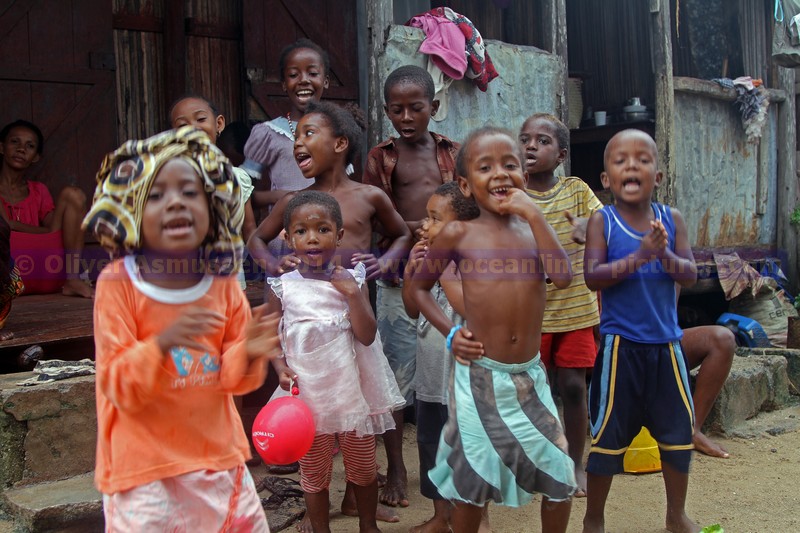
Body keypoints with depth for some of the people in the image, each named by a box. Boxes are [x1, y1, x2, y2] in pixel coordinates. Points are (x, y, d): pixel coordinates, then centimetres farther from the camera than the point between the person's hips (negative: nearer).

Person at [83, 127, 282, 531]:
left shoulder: (222, 283, -1)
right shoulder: (117, 284, -12)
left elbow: (232, 378, 4)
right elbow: (118, 386, -14)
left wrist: (248, 353, -19)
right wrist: (162, 344, -31)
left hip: (216, 451, 4)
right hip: (145, 461, -4)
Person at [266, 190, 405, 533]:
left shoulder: (351, 279, -5)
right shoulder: (283, 286, -6)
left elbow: (366, 335, -12)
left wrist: (353, 293, -22)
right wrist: (280, 367, -15)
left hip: (353, 390, 1)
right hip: (307, 394, -1)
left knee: (363, 468, 18)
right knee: (314, 474, 12)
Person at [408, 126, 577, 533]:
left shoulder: (533, 228, 4)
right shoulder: (459, 234, -4)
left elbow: (562, 276, -14)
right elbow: (419, 286, 7)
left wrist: (533, 214, -15)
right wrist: (450, 332, -5)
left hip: (529, 376, 3)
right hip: (478, 376, -2)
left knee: (562, 480, 8)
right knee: (471, 483, 10)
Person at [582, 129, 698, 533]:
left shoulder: (671, 219, 1)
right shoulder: (602, 221, -7)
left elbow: (690, 275, -5)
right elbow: (592, 277, -18)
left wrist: (665, 256, -24)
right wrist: (639, 256, -28)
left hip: (666, 344, 4)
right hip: (620, 344, -3)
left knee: (678, 431, 14)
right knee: (608, 435, 5)